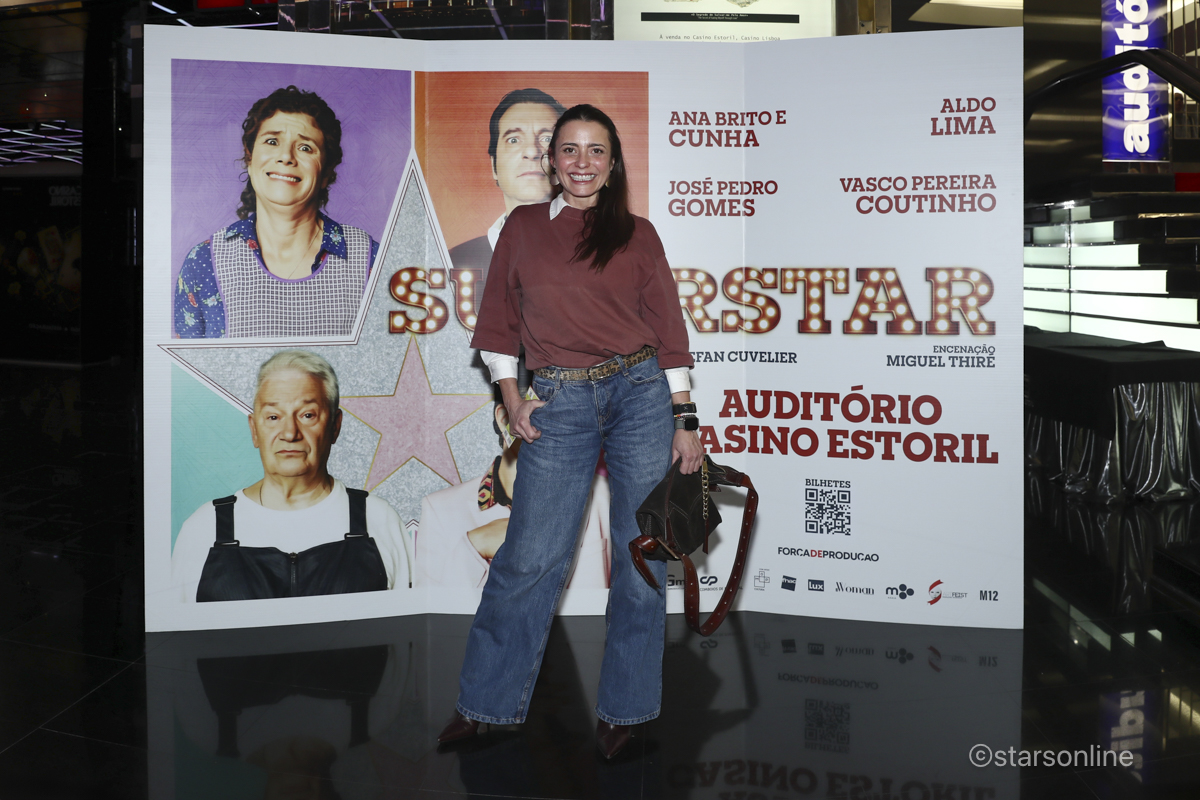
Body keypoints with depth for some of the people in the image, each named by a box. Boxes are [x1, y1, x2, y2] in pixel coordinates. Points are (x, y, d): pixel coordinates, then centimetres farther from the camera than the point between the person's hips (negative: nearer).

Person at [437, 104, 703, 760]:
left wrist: (685, 421, 1)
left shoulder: (637, 235, 7)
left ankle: (621, 709, 19)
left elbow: (669, 331, 6)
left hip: (641, 393, 0)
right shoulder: (522, 227, 10)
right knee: (529, 557, -1)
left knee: (643, 557, 3)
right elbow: (498, 321, 12)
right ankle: (485, 703, 15)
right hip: (559, 403, 0)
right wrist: (512, 399, 1)